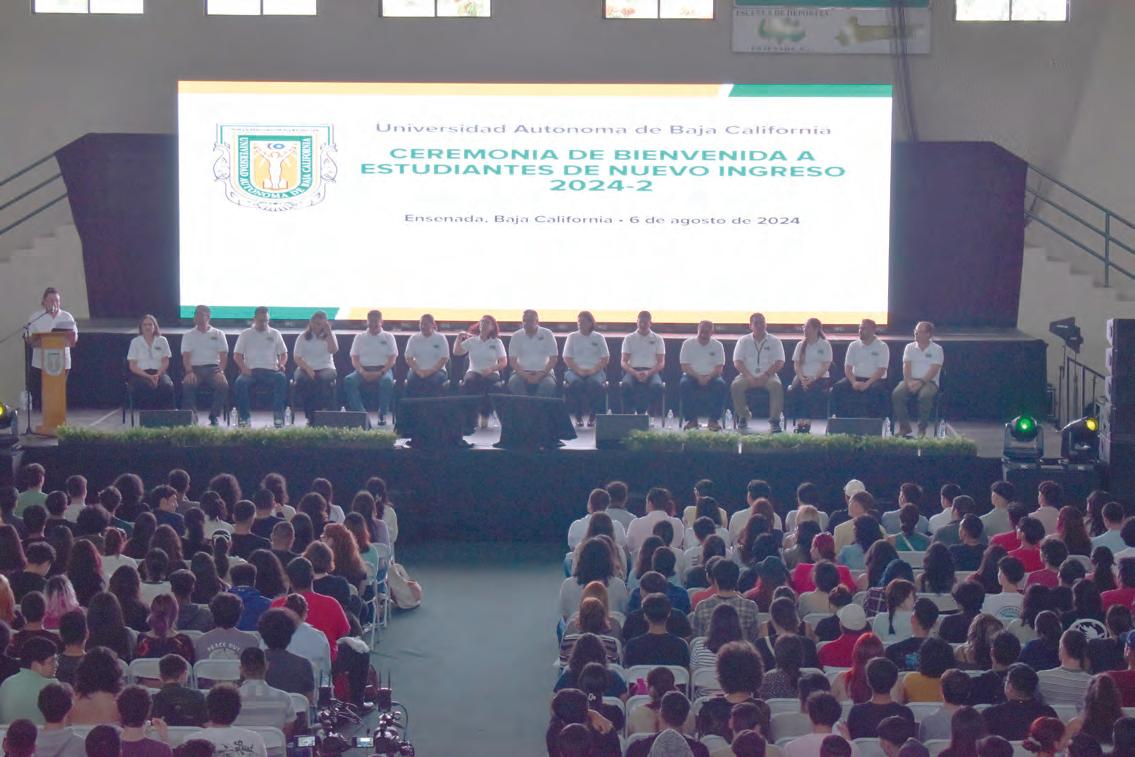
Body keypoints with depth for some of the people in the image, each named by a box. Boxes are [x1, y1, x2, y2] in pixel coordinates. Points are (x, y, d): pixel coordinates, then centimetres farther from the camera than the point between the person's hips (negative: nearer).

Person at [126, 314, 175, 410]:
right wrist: (148, 376, -12)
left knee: (167, 386, -33)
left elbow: (165, 362, 8)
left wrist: (158, 375, -12)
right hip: (140, 374, -1)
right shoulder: (135, 342, 7)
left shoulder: (162, 341, 12)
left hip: (159, 373, 2)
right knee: (147, 388, -37)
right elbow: (132, 366, 2)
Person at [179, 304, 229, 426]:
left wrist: (221, 371, -14)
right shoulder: (188, 335, 15)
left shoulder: (218, 334, 14)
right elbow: (186, 356, 3)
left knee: (223, 384, -32)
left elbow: (223, 355, 5)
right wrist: (189, 372, -16)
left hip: (213, 367, 0)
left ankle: (214, 417, -21)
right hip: (195, 368, 0)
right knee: (187, 384, -34)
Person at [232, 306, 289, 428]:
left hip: (271, 371, 1)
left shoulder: (275, 334, 18)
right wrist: (244, 367, -12)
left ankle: (278, 415, -33)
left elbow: (283, 354, 16)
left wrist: (281, 364, -7)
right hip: (250, 371, 0)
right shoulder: (245, 334, 14)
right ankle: (244, 416, -26)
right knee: (241, 382, -34)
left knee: (282, 378, -34)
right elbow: (237, 355, 8)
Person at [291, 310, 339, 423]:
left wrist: (328, 332, -8)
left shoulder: (329, 336, 12)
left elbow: (334, 350, -8)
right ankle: (309, 416, -32)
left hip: (325, 368, 0)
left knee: (325, 379, -36)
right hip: (305, 368, 0)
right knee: (302, 380, -35)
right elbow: (297, 357, 1)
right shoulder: (303, 336, 10)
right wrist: (308, 369, -16)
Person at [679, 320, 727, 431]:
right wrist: (698, 377, -23)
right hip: (692, 376, -1)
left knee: (721, 384, -31)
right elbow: (684, 366, -7)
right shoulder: (688, 344, 0)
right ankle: (691, 419, -23)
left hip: (711, 377, 1)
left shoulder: (717, 345, 3)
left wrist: (708, 377, -23)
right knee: (684, 384, -33)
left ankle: (714, 420, -22)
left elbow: (719, 368, -3)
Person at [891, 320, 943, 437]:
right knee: (897, 394, -27)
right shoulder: (910, 347, 14)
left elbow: (934, 370, -9)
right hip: (911, 380, 3)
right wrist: (909, 382, -16)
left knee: (925, 395, -37)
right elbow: (906, 367, 2)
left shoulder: (937, 349, 3)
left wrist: (921, 382, -23)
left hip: (929, 381, -3)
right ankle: (904, 426, -17)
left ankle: (922, 428, -23)